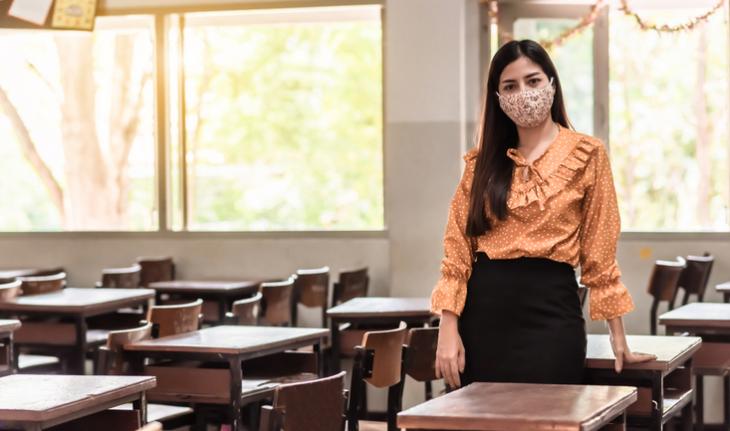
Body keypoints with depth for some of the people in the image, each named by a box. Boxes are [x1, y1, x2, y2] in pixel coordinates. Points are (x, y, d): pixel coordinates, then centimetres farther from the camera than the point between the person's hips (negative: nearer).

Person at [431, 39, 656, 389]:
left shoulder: (586, 154, 1)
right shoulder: (482, 161, 9)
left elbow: (599, 254, 2)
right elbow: (457, 249, 5)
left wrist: (618, 338, 1)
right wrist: (448, 330, -5)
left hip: (551, 308, -2)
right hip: (484, 308, 3)